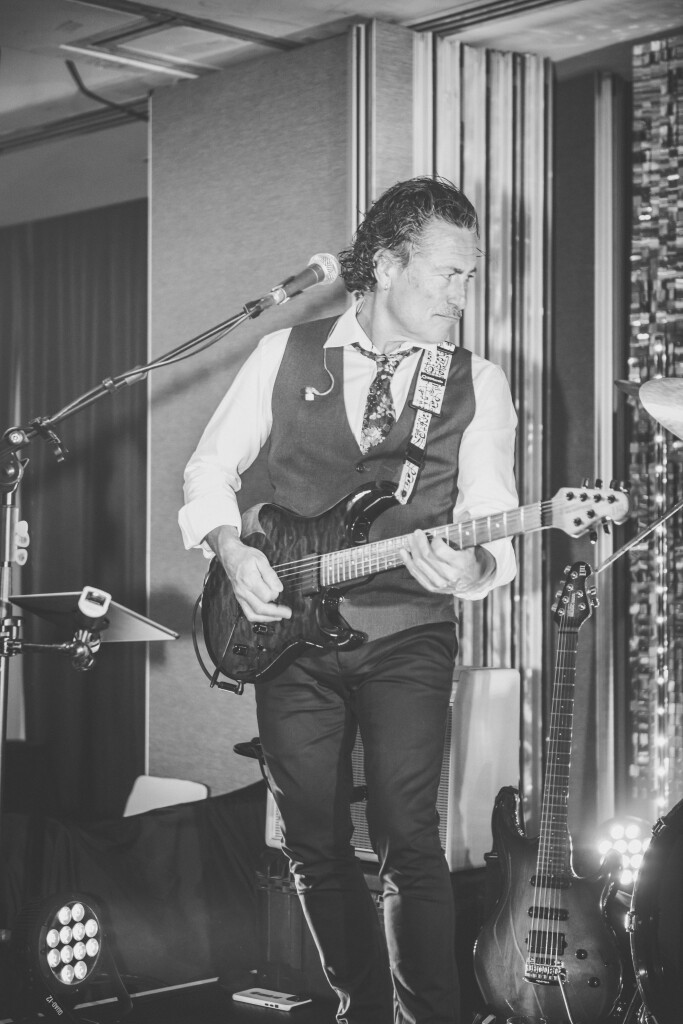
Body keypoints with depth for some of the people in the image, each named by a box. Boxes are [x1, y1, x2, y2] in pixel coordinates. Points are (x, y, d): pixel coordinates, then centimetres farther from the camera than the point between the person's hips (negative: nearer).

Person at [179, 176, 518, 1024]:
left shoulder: (478, 384, 2)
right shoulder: (285, 354, 5)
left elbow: (491, 518, -6)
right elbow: (211, 466, 11)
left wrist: (471, 566, -28)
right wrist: (230, 548, -7)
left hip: (407, 637, -2)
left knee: (407, 838, -13)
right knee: (314, 845, 8)